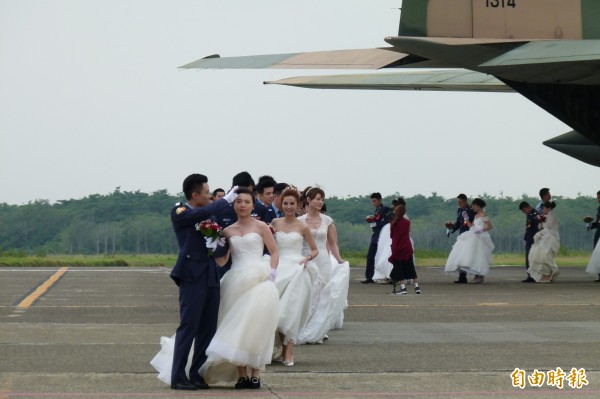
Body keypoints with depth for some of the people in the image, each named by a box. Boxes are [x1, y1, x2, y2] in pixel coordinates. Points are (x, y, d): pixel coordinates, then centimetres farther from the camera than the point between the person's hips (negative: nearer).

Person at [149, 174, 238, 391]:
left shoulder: (206, 214, 16)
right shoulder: (179, 212, -6)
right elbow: (204, 212, -23)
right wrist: (226, 200, -12)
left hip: (210, 276, 7)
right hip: (192, 276, -7)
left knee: (207, 329, 7)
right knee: (188, 327, -7)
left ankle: (197, 374, 14)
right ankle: (178, 377, -2)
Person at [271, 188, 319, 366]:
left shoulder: (302, 227, 4)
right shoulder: (275, 223, 8)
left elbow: (315, 250, 11)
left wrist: (308, 258, -8)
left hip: (297, 270, -2)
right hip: (279, 269, 2)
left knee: (292, 310, -6)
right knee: (277, 310, -3)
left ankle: (289, 352, -6)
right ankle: (283, 347, 12)